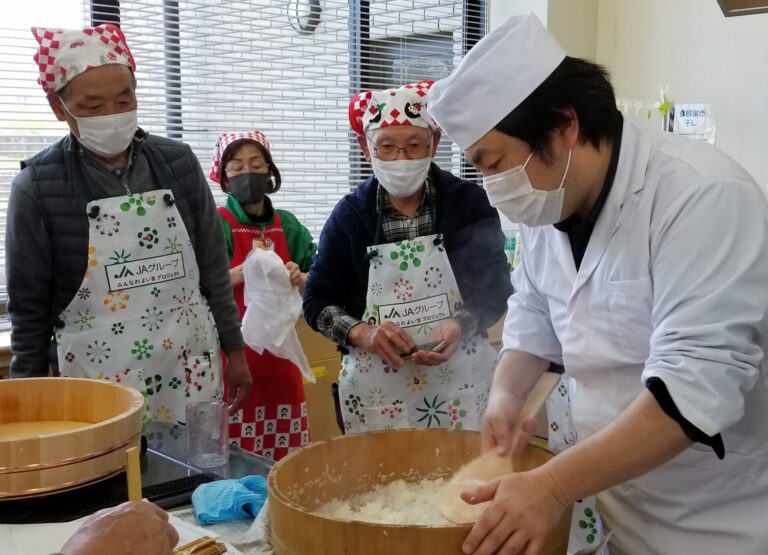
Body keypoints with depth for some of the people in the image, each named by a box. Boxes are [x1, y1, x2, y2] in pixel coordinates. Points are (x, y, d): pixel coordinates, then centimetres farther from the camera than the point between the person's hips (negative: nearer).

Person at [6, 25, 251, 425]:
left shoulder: (178, 163, 1)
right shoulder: (38, 186, -8)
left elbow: (213, 269, 8)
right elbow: (29, 306, -2)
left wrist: (234, 350, 10)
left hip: (190, 374, 3)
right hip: (100, 389, -2)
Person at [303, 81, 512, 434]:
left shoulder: (469, 203, -4)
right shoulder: (350, 214, -2)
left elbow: (496, 288, 1)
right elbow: (316, 301, 1)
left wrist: (462, 326, -18)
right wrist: (362, 333, -17)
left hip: (459, 384, 0)